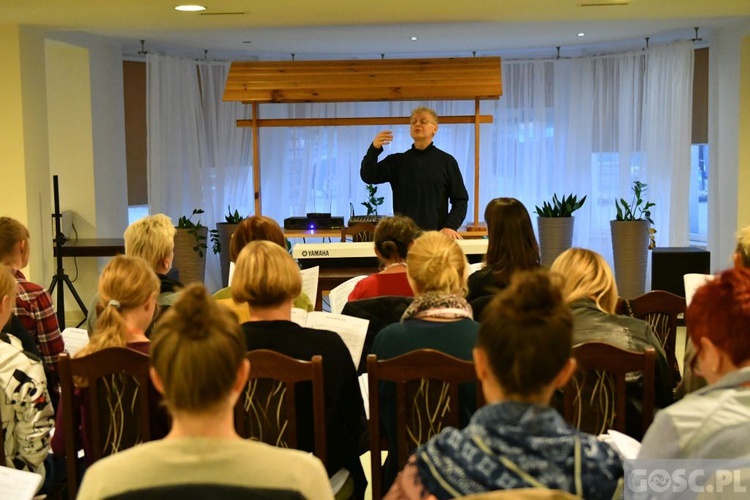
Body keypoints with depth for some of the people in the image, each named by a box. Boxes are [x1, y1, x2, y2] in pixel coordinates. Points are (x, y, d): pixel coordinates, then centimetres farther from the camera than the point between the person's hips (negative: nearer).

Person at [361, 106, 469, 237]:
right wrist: (374, 149, -14)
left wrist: (450, 226, -13)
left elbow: (460, 199, 2)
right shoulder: (397, 161, 10)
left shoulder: (447, 161, 4)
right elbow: (368, 177, 0)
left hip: (437, 235, -1)